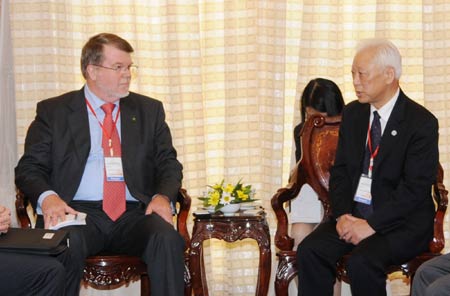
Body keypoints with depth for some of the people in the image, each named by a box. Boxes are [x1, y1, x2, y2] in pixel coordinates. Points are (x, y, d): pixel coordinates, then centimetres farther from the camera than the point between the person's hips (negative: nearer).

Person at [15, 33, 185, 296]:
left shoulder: (149, 110, 18)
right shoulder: (53, 111, 11)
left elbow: (169, 164, 16)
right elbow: (29, 168, 7)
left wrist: (163, 196, -8)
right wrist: (47, 197, -16)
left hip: (134, 214, 2)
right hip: (77, 212, -2)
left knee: (168, 239, -30)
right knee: (66, 245, -36)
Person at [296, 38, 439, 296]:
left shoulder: (422, 122, -10)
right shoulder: (353, 113, 10)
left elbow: (415, 188, -15)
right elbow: (340, 170, 10)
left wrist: (372, 224, -20)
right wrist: (343, 214, -7)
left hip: (402, 221, -5)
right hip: (352, 213, 5)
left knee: (362, 262, -31)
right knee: (310, 250, -20)